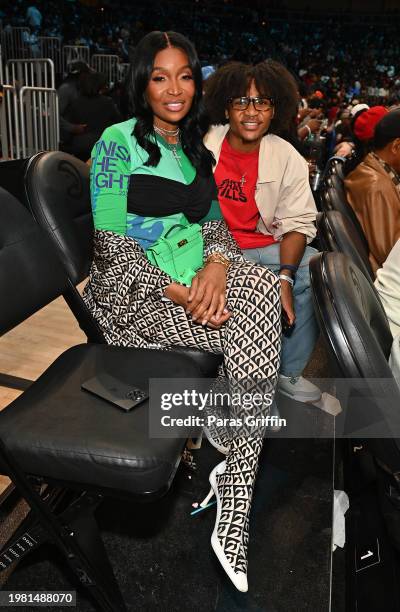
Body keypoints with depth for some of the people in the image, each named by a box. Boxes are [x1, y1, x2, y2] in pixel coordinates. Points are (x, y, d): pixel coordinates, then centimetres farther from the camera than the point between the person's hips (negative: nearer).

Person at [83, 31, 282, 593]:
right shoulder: (118, 141, -2)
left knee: (263, 286, -24)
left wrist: (217, 263, -13)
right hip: (131, 289, -6)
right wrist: (175, 291, -23)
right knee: (259, 324, -27)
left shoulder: (195, 147, 19)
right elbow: (110, 242, -11)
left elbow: (213, 219, 12)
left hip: (191, 277, 6)